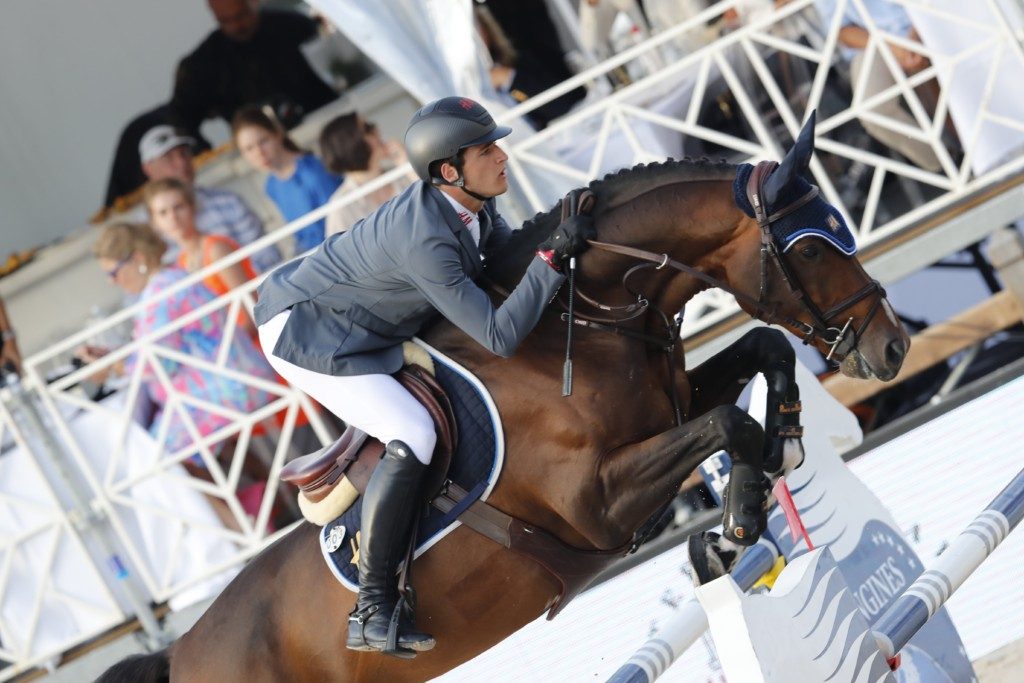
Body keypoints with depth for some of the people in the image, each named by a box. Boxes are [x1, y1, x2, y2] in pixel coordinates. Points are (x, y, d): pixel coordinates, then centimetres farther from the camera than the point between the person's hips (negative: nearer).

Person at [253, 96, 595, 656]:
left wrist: (563, 243, -4)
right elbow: (501, 337, -33)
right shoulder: (425, 240, -34)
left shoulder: (471, 206, -8)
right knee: (413, 437, -23)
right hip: (305, 336, -10)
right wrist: (554, 256, -31)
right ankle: (371, 609, -17)